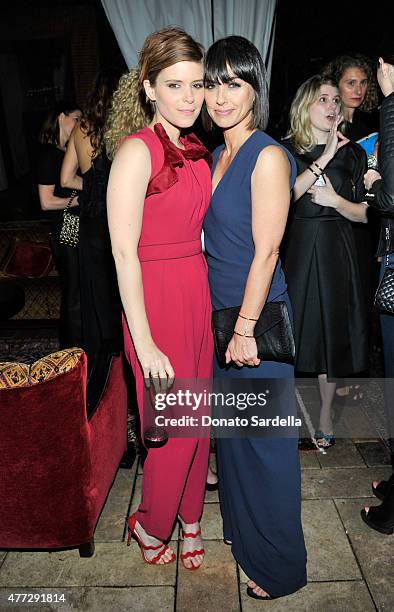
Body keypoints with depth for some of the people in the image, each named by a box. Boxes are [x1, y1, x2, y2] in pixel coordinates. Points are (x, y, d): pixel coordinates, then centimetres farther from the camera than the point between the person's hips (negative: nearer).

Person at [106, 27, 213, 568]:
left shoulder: (197, 151, 10)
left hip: (199, 293, 7)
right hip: (157, 300, -7)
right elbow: (124, 253, -16)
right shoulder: (137, 151, -13)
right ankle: (150, 525, 35)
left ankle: (188, 517, 41)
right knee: (173, 427, 6)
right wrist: (144, 343, -17)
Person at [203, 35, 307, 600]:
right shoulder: (220, 156, 12)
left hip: (258, 318, -8)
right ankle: (241, 527, 45)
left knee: (265, 441, 5)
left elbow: (266, 252, -17)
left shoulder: (268, 156, -13)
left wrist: (246, 328, -16)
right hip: (220, 312, 8)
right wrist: (225, 321, 14)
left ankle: (279, 565, 27)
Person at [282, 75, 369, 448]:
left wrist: (334, 199, -11)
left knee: (331, 333, 7)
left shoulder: (353, 153, 7)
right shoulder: (285, 150, 1)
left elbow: (365, 214, 6)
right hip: (295, 249, -1)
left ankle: (326, 413, 26)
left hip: (335, 252, 2)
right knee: (290, 332, 2)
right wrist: (324, 158, -19)